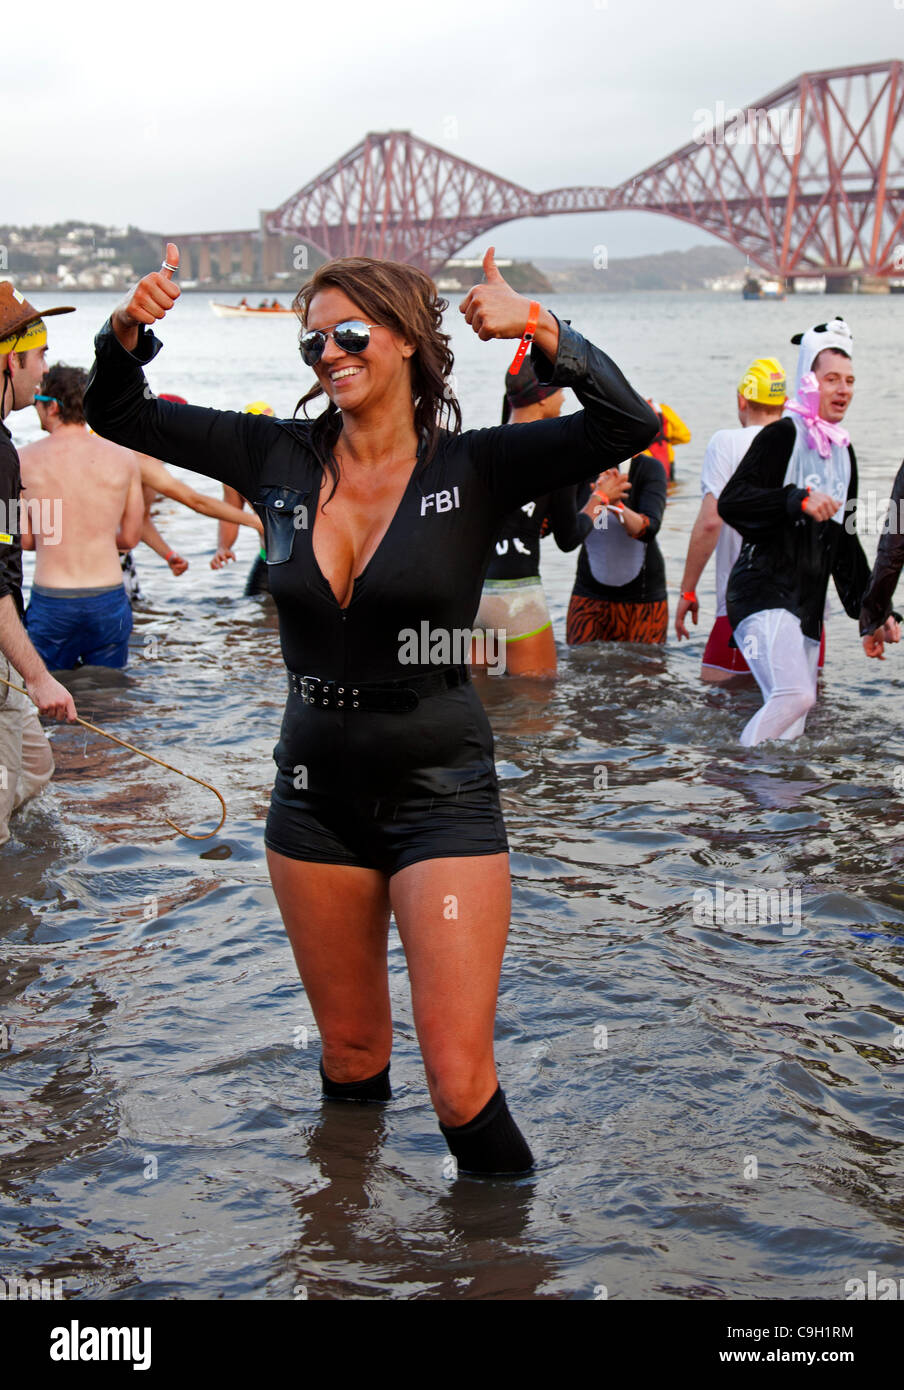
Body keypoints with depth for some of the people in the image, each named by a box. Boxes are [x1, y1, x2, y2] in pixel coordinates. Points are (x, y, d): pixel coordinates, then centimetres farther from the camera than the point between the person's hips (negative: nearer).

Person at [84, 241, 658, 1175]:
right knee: (350, 1057, 19)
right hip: (314, 793, 4)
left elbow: (628, 425, -17)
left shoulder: (471, 467, -8)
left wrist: (543, 331, -29)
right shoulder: (280, 459, 1)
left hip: (440, 792, -4)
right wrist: (126, 334, -11)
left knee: (460, 1084, -5)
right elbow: (119, 417, 8)